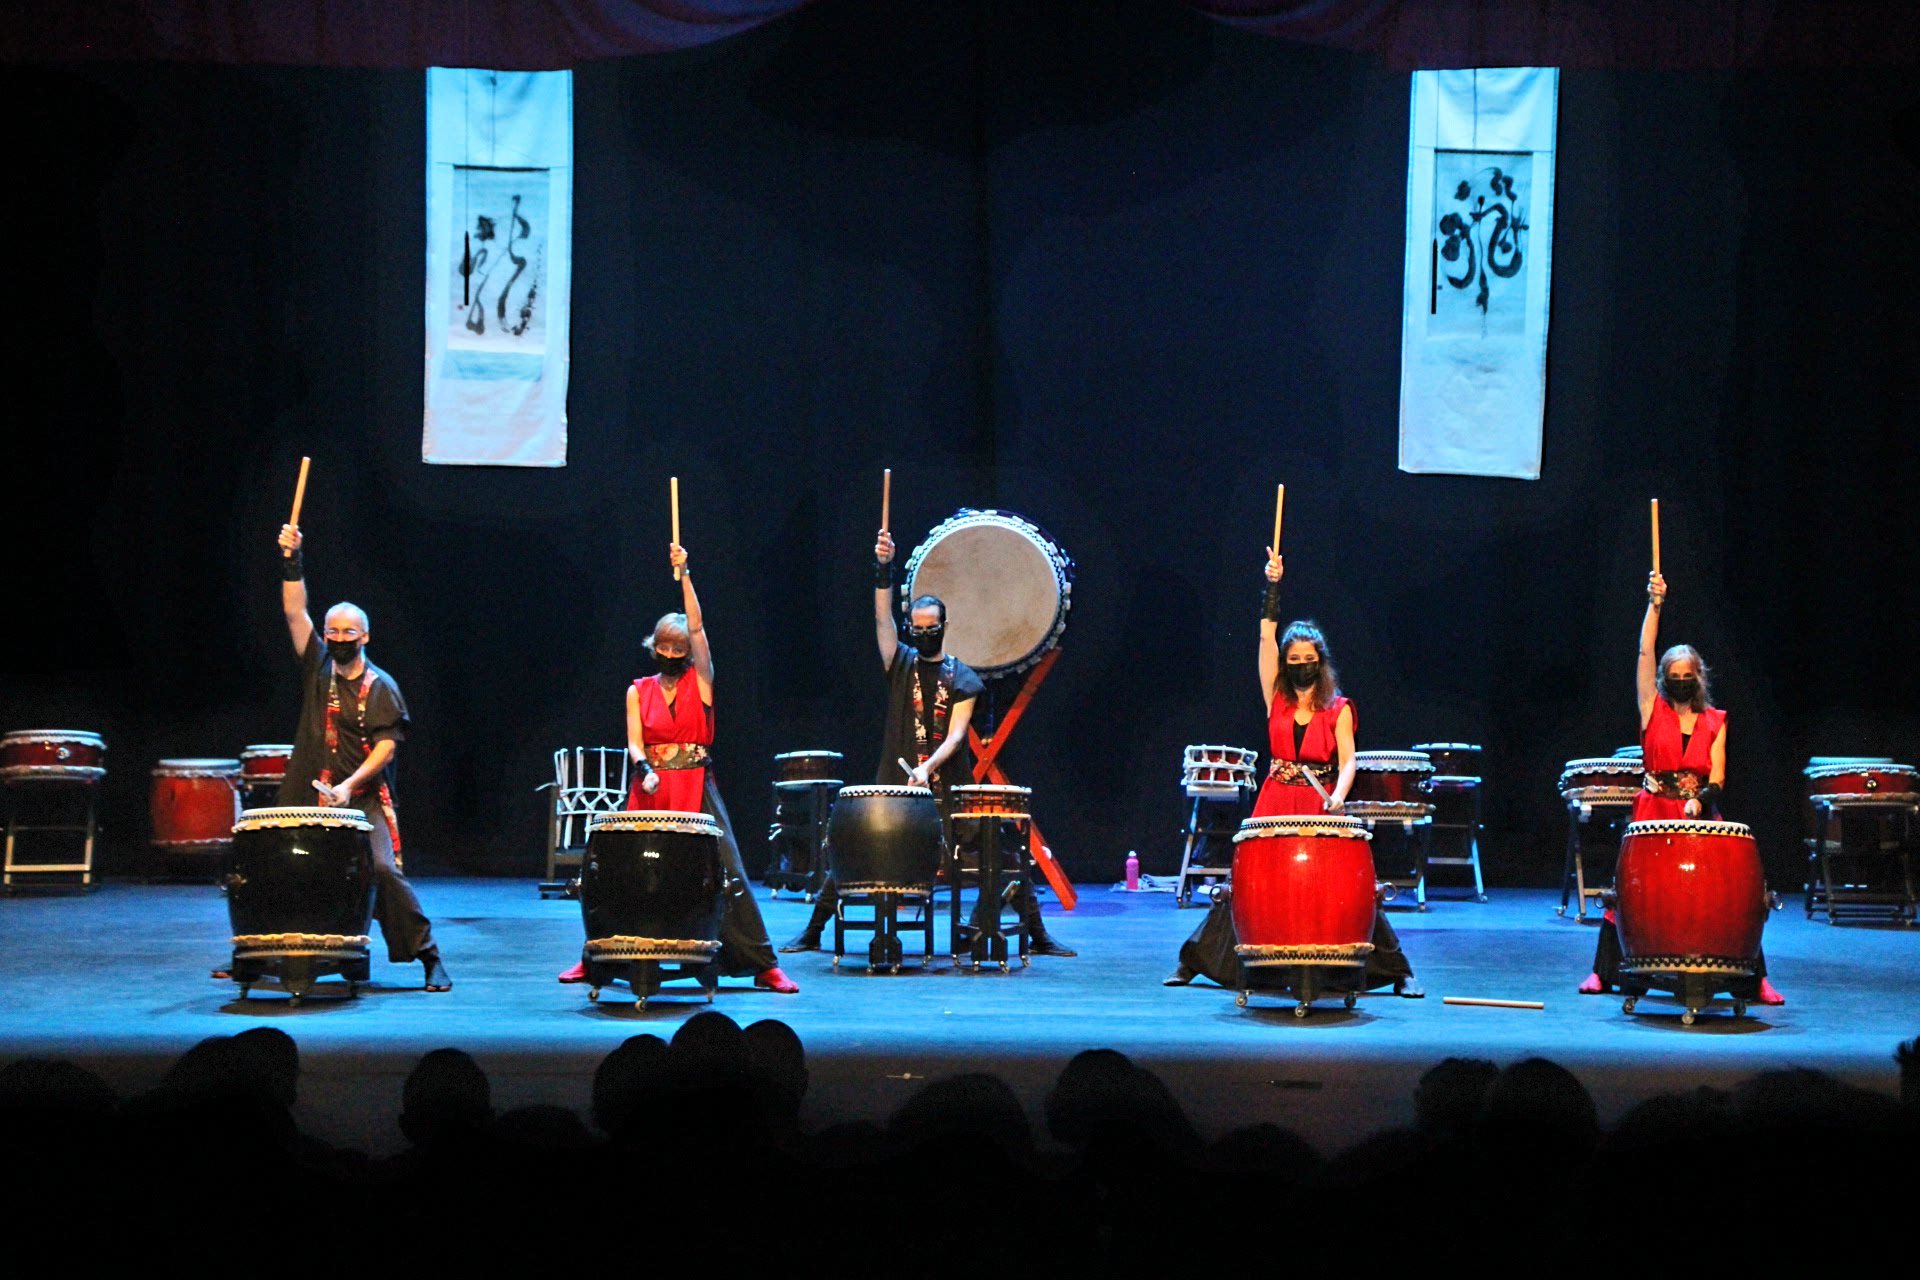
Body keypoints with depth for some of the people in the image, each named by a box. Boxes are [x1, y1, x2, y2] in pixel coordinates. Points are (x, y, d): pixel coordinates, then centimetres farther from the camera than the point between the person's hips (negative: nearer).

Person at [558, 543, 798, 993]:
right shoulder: (639, 691, 11)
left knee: (728, 872, -8)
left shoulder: (700, 681, 6)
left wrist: (685, 574, -11)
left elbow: (696, 626, -6)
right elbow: (634, 741, 1)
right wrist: (644, 769, -21)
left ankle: (764, 965, -5)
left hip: (696, 788, -2)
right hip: (650, 789, 2)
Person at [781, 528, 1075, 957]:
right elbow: (882, 618, -8)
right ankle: (812, 933, 9)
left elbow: (956, 734, -8)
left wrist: (929, 766, -25)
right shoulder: (900, 663, 7)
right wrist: (884, 569, -21)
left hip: (949, 789, -1)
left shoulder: (962, 679, 2)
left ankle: (1038, 935, 3)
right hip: (895, 785, 1)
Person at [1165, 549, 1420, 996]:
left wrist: (1338, 797, -27)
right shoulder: (1275, 698, 7)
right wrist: (1273, 587, -6)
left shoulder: (1338, 709, 3)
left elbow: (1347, 760, -8)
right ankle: (1192, 962, 9)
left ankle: (1399, 971, -2)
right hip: (1276, 803, 2)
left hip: (1320, 806, -2)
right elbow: (1267, 638, 0)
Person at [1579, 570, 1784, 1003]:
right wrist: (1654, 605, -11)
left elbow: (1716, 777, 2)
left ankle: (1754, 979, -6)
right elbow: (1645, 654, -4)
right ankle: (1605, 972, 8)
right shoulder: (1652, 709, 7)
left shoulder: (1715, 723, 9)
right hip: (1654, 812, 0)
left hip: (1700, 816, 0)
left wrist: (1700, 800, -18)